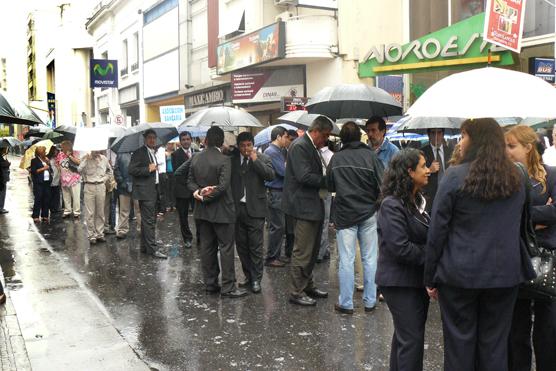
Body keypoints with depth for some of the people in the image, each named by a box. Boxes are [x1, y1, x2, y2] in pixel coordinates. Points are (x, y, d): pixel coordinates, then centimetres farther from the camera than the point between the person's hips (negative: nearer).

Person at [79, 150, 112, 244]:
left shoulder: (104, 159, 5)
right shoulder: (86, 158, -2)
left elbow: (109, 171, 20)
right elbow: (80, 170, -17)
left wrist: (104, 179, 8)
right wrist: (86, 159, -20)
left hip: (101, 186, 3)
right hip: (89, 187, -2)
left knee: (100, 212, 7)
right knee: (90, 213, -2)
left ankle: (100, 234, 15)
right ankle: (91, 235, 5)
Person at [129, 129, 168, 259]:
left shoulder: (153, 153, 19)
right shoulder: (139, 153, -9)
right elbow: (132, 170, -17)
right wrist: (148, 169, -19)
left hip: (153, 191, 9)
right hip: (145, 191, -9)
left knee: (148, 220, 13)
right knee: (149, 221, -10)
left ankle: (145, 247, 20)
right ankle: (152, 248, -9)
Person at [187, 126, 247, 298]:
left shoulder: (195, 159, 4)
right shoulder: (224, 159, -15)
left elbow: (190, 180, 6)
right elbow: (223, 185, -20)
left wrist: (199, 193, -7)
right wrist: (206, 197, -11)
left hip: (202, 210, 6)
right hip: (221, 211, -6)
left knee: (207, 247, 12)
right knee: (226, 248, 0)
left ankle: (210, 284, 19)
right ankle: (228, 287, 3)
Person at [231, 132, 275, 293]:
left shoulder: (263, 158, 2)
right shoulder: (232, 158, 8)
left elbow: (271, 176, -15)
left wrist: (255, 160, -15)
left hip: (255, 209, -3)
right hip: (237, 208, 3)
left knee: (255, 247, 0)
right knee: (241, 245, 12)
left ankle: (256, 279, 12)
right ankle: (248, 276, 26)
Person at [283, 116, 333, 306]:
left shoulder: (312, 147, 14)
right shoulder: (299, 146, -16)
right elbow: (305, 176, -24)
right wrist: (327, 180, -15)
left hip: (314, 205, 10)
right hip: (304, 206, -10)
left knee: (312, 249, 19)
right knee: (302, 251, -3)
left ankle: (307, 285, 32)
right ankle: (296, 292, 8)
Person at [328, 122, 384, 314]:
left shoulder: (336, 158, -2)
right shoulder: (370, 156, -7)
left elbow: (330, 186, 8)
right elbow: (382, 185, -8)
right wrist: (370, 197, 10)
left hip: (344, 214, 0)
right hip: (368, 213, 0)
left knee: (346, 260, 4)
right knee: (370, 259, 10)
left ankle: (346, 303, 9)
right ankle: (370, 301, 18)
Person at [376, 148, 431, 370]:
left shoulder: (416, 200, 10)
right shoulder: (392, 205, -19)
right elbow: (400, 248, -24)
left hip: (416, 278, 9)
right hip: (401, 282, -9)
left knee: (405, 335, 18)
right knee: (411, 339, -4)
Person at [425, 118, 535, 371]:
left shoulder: (455, 176, -11)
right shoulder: (517, 179, 6)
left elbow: (437, 230, -9)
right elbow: (517, 226, 15)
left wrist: (430, 277, -2)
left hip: (460, 274, -4)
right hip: (505, 274, 4)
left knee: (460, 341, 9)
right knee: (495, 343, 14)